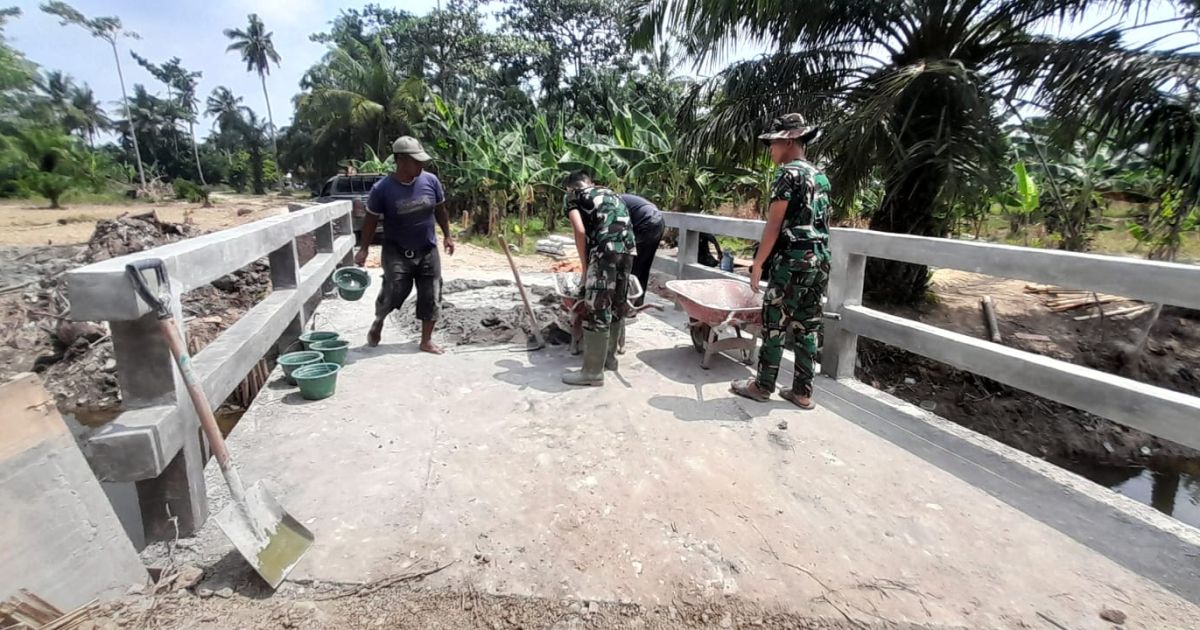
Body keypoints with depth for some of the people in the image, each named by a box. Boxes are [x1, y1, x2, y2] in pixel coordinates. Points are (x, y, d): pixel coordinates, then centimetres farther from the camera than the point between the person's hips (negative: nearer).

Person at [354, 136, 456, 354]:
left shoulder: (431, 181, -5)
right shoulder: (382, 188, -14)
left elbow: (440, 210, 10)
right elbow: (371, 219, -4)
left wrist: (448, 235, 9)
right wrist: (364, 249, -5)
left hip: (427, 250, 4)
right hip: (396, 251, -3)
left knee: (431, 296, 3)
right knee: (394, 291, -15)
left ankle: (426, 341, 18)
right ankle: (378, 322, 18)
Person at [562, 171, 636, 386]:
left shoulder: (572, 196, 14)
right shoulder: (611, 194, 32)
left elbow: (580, 231, -1)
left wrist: (585, 267, 7)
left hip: (606, 249, -7)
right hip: (628, 247, 7)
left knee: (597, 309, -3)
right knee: (618, 304, 17)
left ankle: (593, 371, 3)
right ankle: (609, 358, 31)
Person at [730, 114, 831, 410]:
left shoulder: (789, 173, -8)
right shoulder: (821, 176, 17)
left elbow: (774, 225, -12)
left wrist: (757, 264, -9)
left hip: (792, 259, -8)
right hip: (820, 259, 8)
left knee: (775, 324, 0)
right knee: (808, 325, 9)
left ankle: (763, 386, 9)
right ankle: (803, 391, 14)